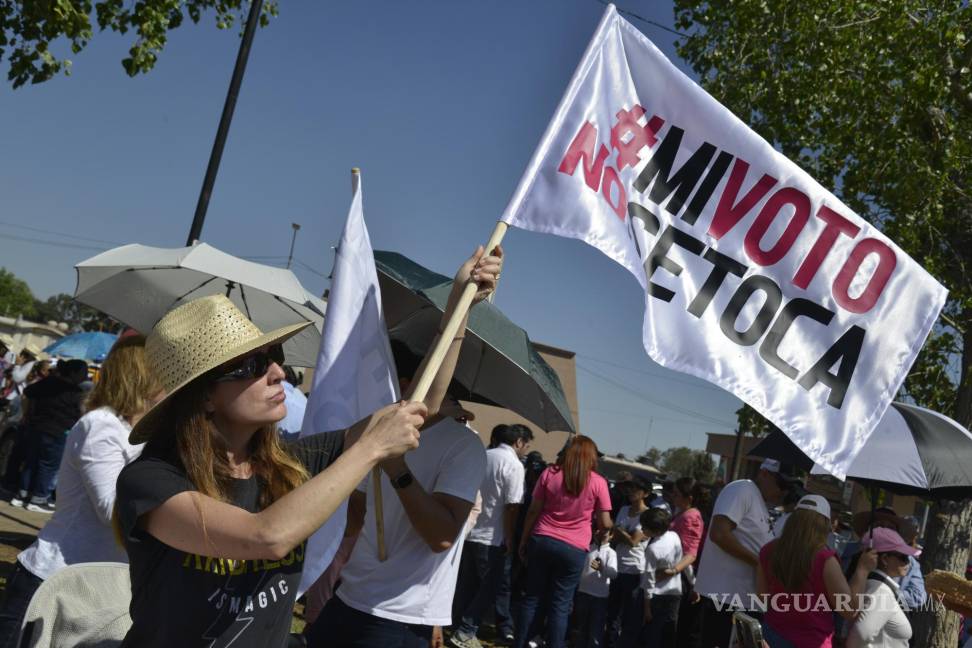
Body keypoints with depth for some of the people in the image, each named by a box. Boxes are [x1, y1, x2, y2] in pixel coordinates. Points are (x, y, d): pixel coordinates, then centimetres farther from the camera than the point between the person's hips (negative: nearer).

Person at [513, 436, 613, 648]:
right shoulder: (598, 482, -3)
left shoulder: (549, 474, 2)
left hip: (542, 541, 2)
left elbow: (533, 511, 3)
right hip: (573, 549, -2)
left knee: (531, 597, 12)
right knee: (560, 605, 4)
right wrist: (611, 526, 22)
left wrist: (523, 540, 12)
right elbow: (605, 523, 0)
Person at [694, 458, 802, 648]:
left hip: (745, 598, 10)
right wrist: (759, 562, -16)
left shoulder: (761, 505, 18)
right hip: (724, 595, -10)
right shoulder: (742, 490, -11)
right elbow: (719, 534, -22)